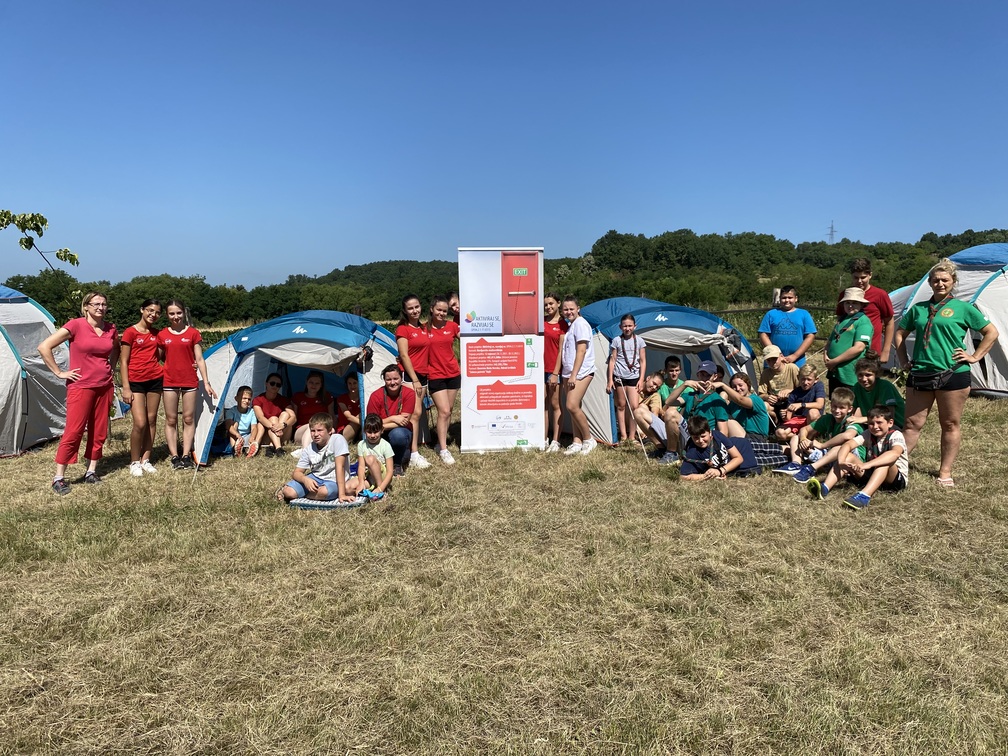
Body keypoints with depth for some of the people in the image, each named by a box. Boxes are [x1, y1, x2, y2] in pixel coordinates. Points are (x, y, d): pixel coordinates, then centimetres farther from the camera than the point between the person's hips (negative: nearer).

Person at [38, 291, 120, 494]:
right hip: (81, 387, -5)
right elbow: (44, 347, -12)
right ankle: (59, 477, 6)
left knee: (99, 432, 9)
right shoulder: (75, 325, -10)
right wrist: (59, 372, -11)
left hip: (104, 386, 5)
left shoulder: (111, 330, 5)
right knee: (73, 432, -4)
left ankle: (91, 471, 22)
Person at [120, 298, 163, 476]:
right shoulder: (130, 332, -4)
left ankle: (145, 460, 16)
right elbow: (123, 362, -6)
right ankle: (134, 462, 6)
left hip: (155, 380, 5)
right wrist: (126, 387, -11)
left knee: (151, 420, 6)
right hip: (136, 382, -5)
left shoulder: (156, 333, 11)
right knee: (140, 423, -11)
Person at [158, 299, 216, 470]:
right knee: (171, 420, 4)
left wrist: (206, 383, -4)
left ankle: (186, 456, 8)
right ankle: (174, 457, 10)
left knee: (189, 419, 3)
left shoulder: (193, 333, 1)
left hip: (190, 381, -1)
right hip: (170, 382, 1)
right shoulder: (162, 335, 4)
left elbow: (200, 360, 0)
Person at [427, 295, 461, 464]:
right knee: (444, 411, -8)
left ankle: (441, 441, 26)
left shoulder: (452, 326, 3)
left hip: (454, 374, 4)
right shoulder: (425, 328, -4)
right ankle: (443, 450, 0)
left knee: (448, 411, 11)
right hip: (436, 376, -3)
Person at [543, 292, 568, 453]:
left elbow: (561, 351, -8)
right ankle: (544, 439, 16)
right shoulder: (541, 321, 10)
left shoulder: (563, 325, -4)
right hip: (541, 368, 5)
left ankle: (555, 441, 7)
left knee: (555, 404, 1)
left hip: (554, 370, -4)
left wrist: (555, 373, -12)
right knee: (543, 404, 8)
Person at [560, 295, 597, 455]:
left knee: (572, 406, -17)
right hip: (568, 372, 9)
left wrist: (574, 375, -20)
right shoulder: (569, 325, 18)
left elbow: (581, 351, -17)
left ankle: (589, 440, -3)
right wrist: (567, 375, 17)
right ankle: (577, 442, 12)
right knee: (574, 407, 8)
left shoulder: (580, 324, -11)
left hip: (581, 372, -9)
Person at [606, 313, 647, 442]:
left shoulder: (639, 341, 4)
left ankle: (631, 436, 1)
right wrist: (610, 379, -1)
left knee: (634, 406, -9)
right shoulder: (616, 341, 2)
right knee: (621, 406, 5)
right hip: (619, 377, 0)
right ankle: (623, 436, 12)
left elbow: (643, 361, 6)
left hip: (634, 377, 0)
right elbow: (612, 360, 4)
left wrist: (641, 379, -1)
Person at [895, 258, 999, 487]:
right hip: (920, 374, 2)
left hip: (952, 374, -2)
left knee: (950, 425, 7)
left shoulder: (963, 308, 1)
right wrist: (904, 360, 11)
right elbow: (900, 334, 20)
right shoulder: (918, 309, 10)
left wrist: (975, 357, -2)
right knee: (912, 423, 5)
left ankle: (945, 471, 15)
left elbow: (991, 332, 4)